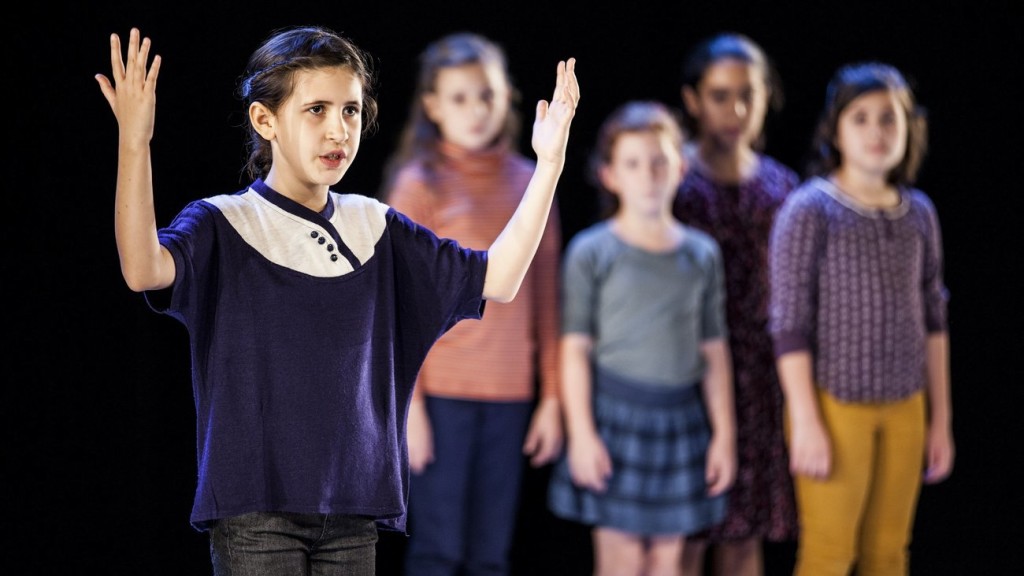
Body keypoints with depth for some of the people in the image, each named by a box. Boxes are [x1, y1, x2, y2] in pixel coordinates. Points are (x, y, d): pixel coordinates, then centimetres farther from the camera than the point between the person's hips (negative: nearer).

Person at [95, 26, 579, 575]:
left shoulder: (376, 230, 11)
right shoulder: (222, 225, -5)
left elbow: (496, 278, 9)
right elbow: (143, 270, -26)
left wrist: (549, 163, 2)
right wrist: (133, 143, -36)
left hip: (353, 509, 5)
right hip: (255, 509, -4)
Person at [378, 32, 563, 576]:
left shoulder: (529, 184, 8)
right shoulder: (419, 185, -2)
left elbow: (545, 300, 10)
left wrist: (551, 396, 8)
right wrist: (409, 404, -9)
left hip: (510, 393, 4)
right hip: (441, 390, -3)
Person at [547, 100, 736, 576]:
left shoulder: (702, 254, 6)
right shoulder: (592, 252, -4)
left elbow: (714, 351, 9)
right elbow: (576, 348, -5)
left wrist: (724, 434, 7)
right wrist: (581, 433, -10)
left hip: (680, 418, 3)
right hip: (615, 412, -3)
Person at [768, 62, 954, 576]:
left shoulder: (918, 213, 7)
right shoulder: (809, 210, -9)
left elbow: (932, 319, 12)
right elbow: (789, 324, -10)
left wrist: (941, 417, 12)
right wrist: (806, 423, -13)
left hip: (904, 409, 5)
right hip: (835, 404, -5)